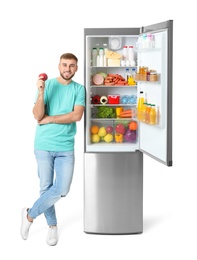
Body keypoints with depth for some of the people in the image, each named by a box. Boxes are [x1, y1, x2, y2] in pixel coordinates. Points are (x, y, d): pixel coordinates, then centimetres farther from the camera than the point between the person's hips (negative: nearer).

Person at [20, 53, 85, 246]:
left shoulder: (79, 89, 2)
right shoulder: (47, 84, -1)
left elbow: (76, 116, -12)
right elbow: (38, 116, -9)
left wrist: (49, 119, -10)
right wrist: (41, 93, -22)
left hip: (66, 147, 1)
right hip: (43, 145, -1)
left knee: (62, 189, -4)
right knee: (46, 187, 6)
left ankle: (30, 215, 17)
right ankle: (52, 225, 26)